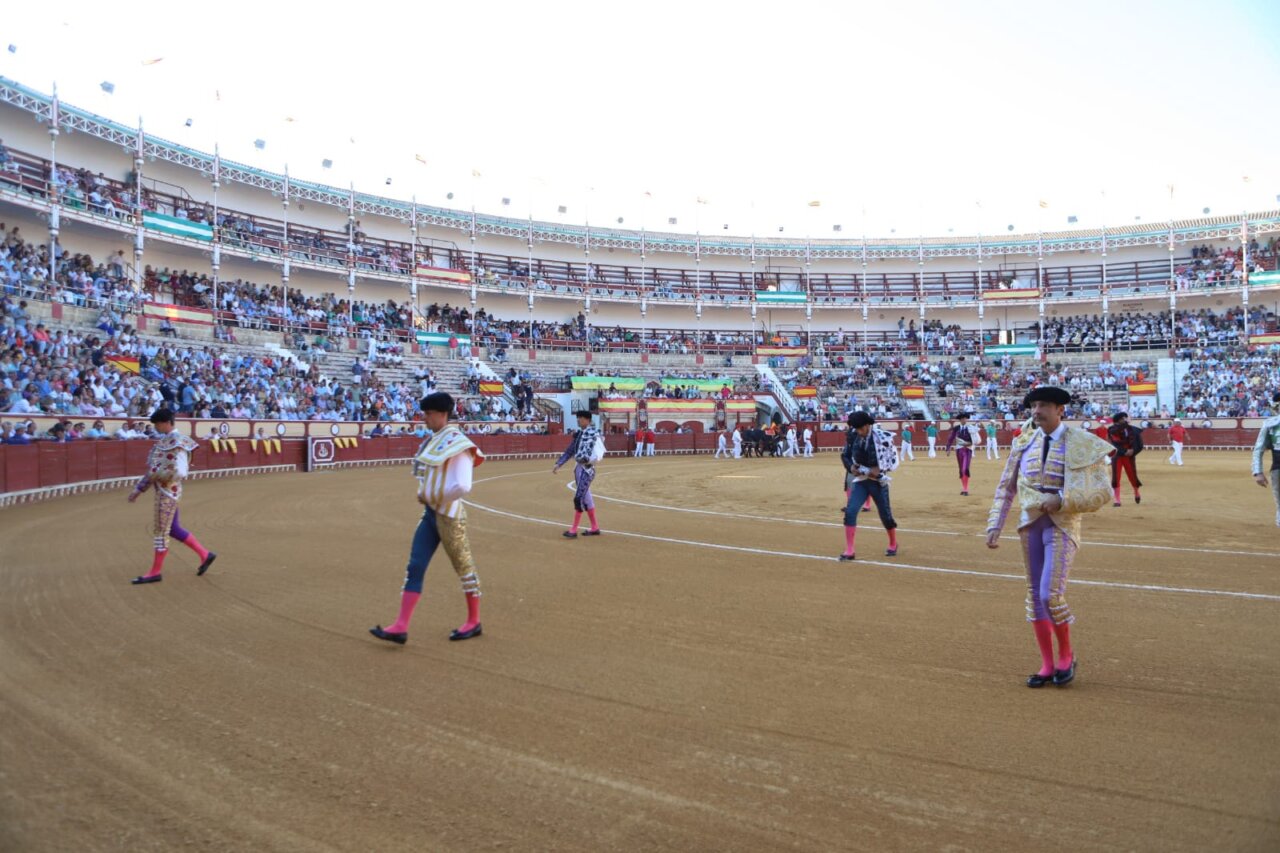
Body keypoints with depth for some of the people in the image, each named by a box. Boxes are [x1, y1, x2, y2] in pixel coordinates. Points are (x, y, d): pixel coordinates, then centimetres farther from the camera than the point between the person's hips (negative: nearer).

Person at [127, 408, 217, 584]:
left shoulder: (177, 443, -17)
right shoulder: (164, 441, 12)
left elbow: (179, 472, -24)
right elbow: (153, 470, 18)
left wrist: (156, 476, -15)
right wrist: (139, 489, 15)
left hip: (168, 492, -9)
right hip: (164, 491, 9)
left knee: (160, 530, -1)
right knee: (173, 529, 15)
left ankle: (155, 572, 9)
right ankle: (205, 555, 23)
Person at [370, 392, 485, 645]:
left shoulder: (456, 443, -18)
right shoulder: (432, 441, 9)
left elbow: (463, 486, -27)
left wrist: (437, 498, -14)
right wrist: (424, 494, 6)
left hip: (449, 516, -9)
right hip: (430, 513, 9)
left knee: (464, 567, 6)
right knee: (415, 567, 4)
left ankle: (474, 623, 21)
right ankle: (400, 627, 4)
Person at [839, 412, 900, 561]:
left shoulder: (883, 437, -18)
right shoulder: (853, 437, -6)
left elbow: (894, 459, -9)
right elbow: (845, 455, 6)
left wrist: (880, 470, -20)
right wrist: (851, 467, -11)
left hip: (878, 481, -3)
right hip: (860, 480, 3)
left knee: (885, 514, 9)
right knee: (850, 511, -12)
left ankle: (893, 544, 37)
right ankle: (849, 551, -7)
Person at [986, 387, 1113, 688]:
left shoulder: (1082, 444, -7)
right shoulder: (1024, 442, 5)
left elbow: (1101, 493, -9)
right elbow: (1006, 487, 11)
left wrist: (1061, 501, -19)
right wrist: (995, 525, 4)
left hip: (1062, 525, -5)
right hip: (1030, 523, 5)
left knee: (1051, 595, -13)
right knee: (1034, 595, 8)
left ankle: (1066, 655, 13)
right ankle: (1047, 665, 19)